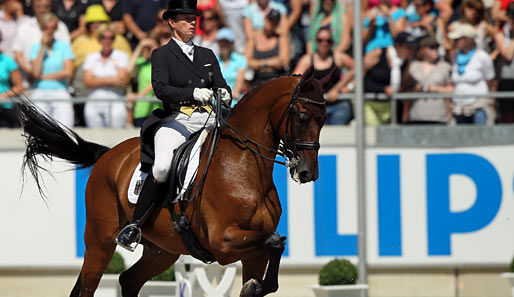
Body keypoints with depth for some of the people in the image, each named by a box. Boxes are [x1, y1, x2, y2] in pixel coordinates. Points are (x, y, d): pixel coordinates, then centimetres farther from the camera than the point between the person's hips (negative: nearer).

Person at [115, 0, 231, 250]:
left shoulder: (207, 56, 24)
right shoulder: (162, 55, 9)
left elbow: (221, 85, 15)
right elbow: (160, 88, -7)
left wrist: (225, 94, -12)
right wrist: (192, 93, -24)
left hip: (209, 120, 4)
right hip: (176, 120, -4)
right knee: (162, 167, -31)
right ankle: (135, 225, -18)